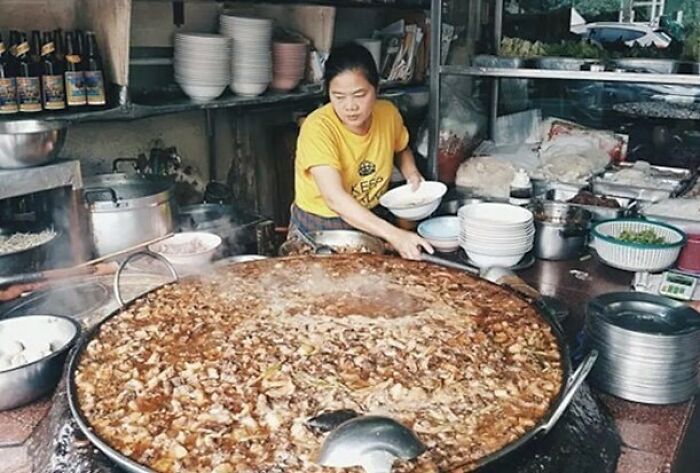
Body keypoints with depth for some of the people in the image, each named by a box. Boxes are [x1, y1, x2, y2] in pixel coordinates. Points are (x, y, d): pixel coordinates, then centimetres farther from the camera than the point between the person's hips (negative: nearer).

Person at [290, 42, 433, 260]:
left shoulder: (389, 114, -5)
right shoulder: (318, 128, -22)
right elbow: (334, 198, -35)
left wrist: (410, 172, -2)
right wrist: (393, 234, -44)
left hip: (371, 224, 4)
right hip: (318, 230, -4)